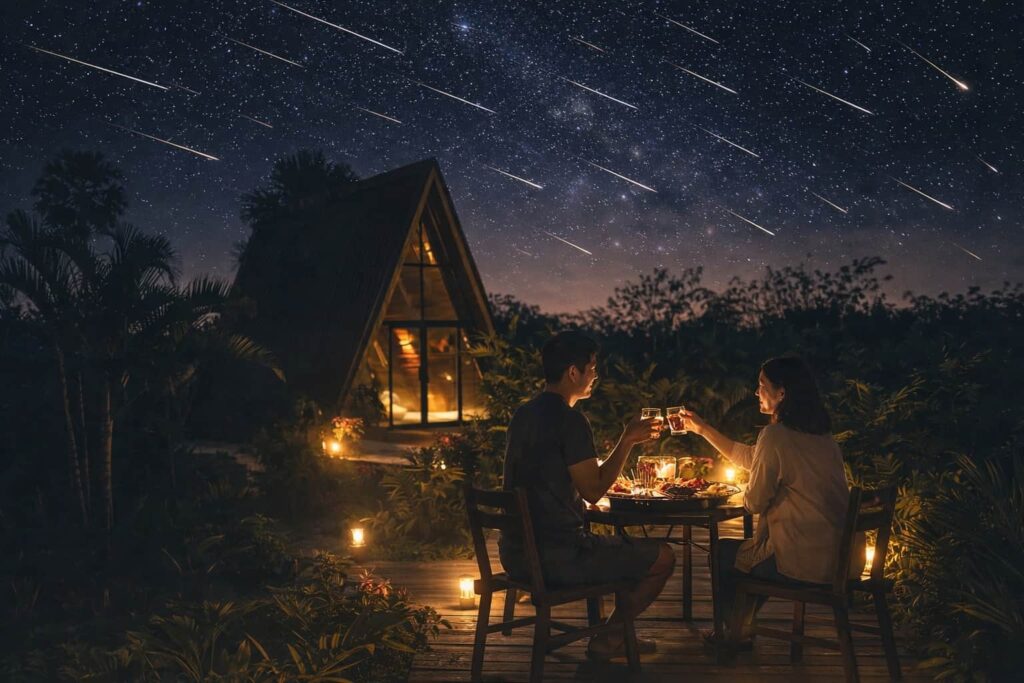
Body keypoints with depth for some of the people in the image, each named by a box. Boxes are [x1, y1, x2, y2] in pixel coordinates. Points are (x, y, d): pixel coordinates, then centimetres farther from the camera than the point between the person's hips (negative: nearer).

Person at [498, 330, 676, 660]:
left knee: (607, 543, 34)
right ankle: (608, 639, 15)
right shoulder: (571, 421, -17)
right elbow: (593, 491, -15)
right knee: (663, 556, 4)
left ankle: (613, 635, 34)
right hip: (557, 556, -9)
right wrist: (627, 441, -7)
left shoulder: (523, 414, 11)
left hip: (515, 553, 9)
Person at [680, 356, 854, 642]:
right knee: (748, 549, 32)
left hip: (803, 563, -8)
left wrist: (745, 494, 12)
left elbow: (754, 503, -11)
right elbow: (749, 457, 21)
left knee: (724, 552, 18)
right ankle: (740, 626, 43)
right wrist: (702, 428, 25)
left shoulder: (775, 435, -18)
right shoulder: (822, 435, 10)